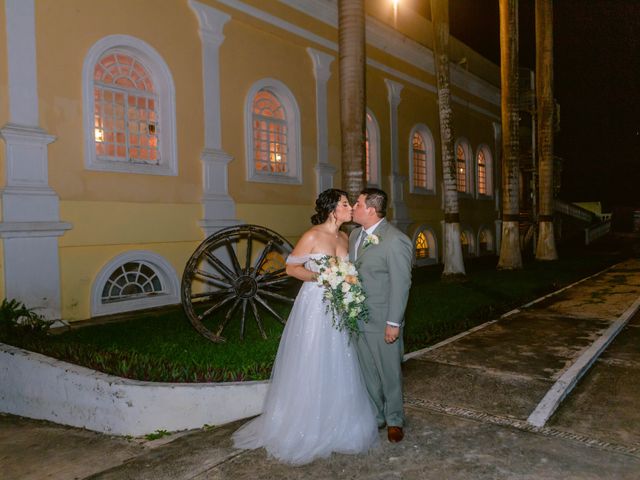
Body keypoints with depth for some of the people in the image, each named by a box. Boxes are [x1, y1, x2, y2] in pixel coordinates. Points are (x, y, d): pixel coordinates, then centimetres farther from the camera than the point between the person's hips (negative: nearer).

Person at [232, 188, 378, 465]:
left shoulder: (344, 238, 7)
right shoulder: (312, 237, -13)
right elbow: (291, 268, -10)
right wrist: (320, 276, -20)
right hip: (314, 307, -6)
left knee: (337, 367, 14)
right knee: (311, 368, 4)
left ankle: (336, 423, 31)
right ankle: (308, 428, 22)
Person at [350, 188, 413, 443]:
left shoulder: (396, 241, -17)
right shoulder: (355, 234, 6)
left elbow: (401, 284, -17)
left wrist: (393, 323, -16)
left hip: (382, 322, -6)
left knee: (389, 373, 12)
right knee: (368, 373, 18)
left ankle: (394, 420, 33)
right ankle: (376, 416, 37)